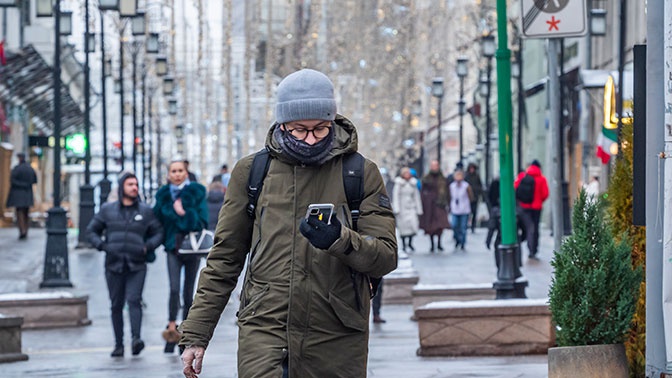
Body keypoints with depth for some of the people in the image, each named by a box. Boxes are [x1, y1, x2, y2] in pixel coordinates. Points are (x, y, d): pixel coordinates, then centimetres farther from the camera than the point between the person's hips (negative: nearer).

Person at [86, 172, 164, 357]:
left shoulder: (145, 211, 8)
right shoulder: (107, 210, 7)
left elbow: (158, 232, 14)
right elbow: (91, 231, 13)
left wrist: (147, 247, -3)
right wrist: (102, 246, -3)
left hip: (137, 265, -1)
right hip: (114, 265, 1)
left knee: (134, 300, -17)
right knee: (116, 305, 4)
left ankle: (136, 339, -26)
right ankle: (118, 345, 9)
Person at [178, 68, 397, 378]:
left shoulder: (361, 174, 5)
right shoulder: (251, 172, 9)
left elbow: (386, 258, -1)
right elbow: (225, 258, 13)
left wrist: (341, 241, -21)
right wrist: (196, 334, 8)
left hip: (337, 341, 0)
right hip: (263, 333, 0)